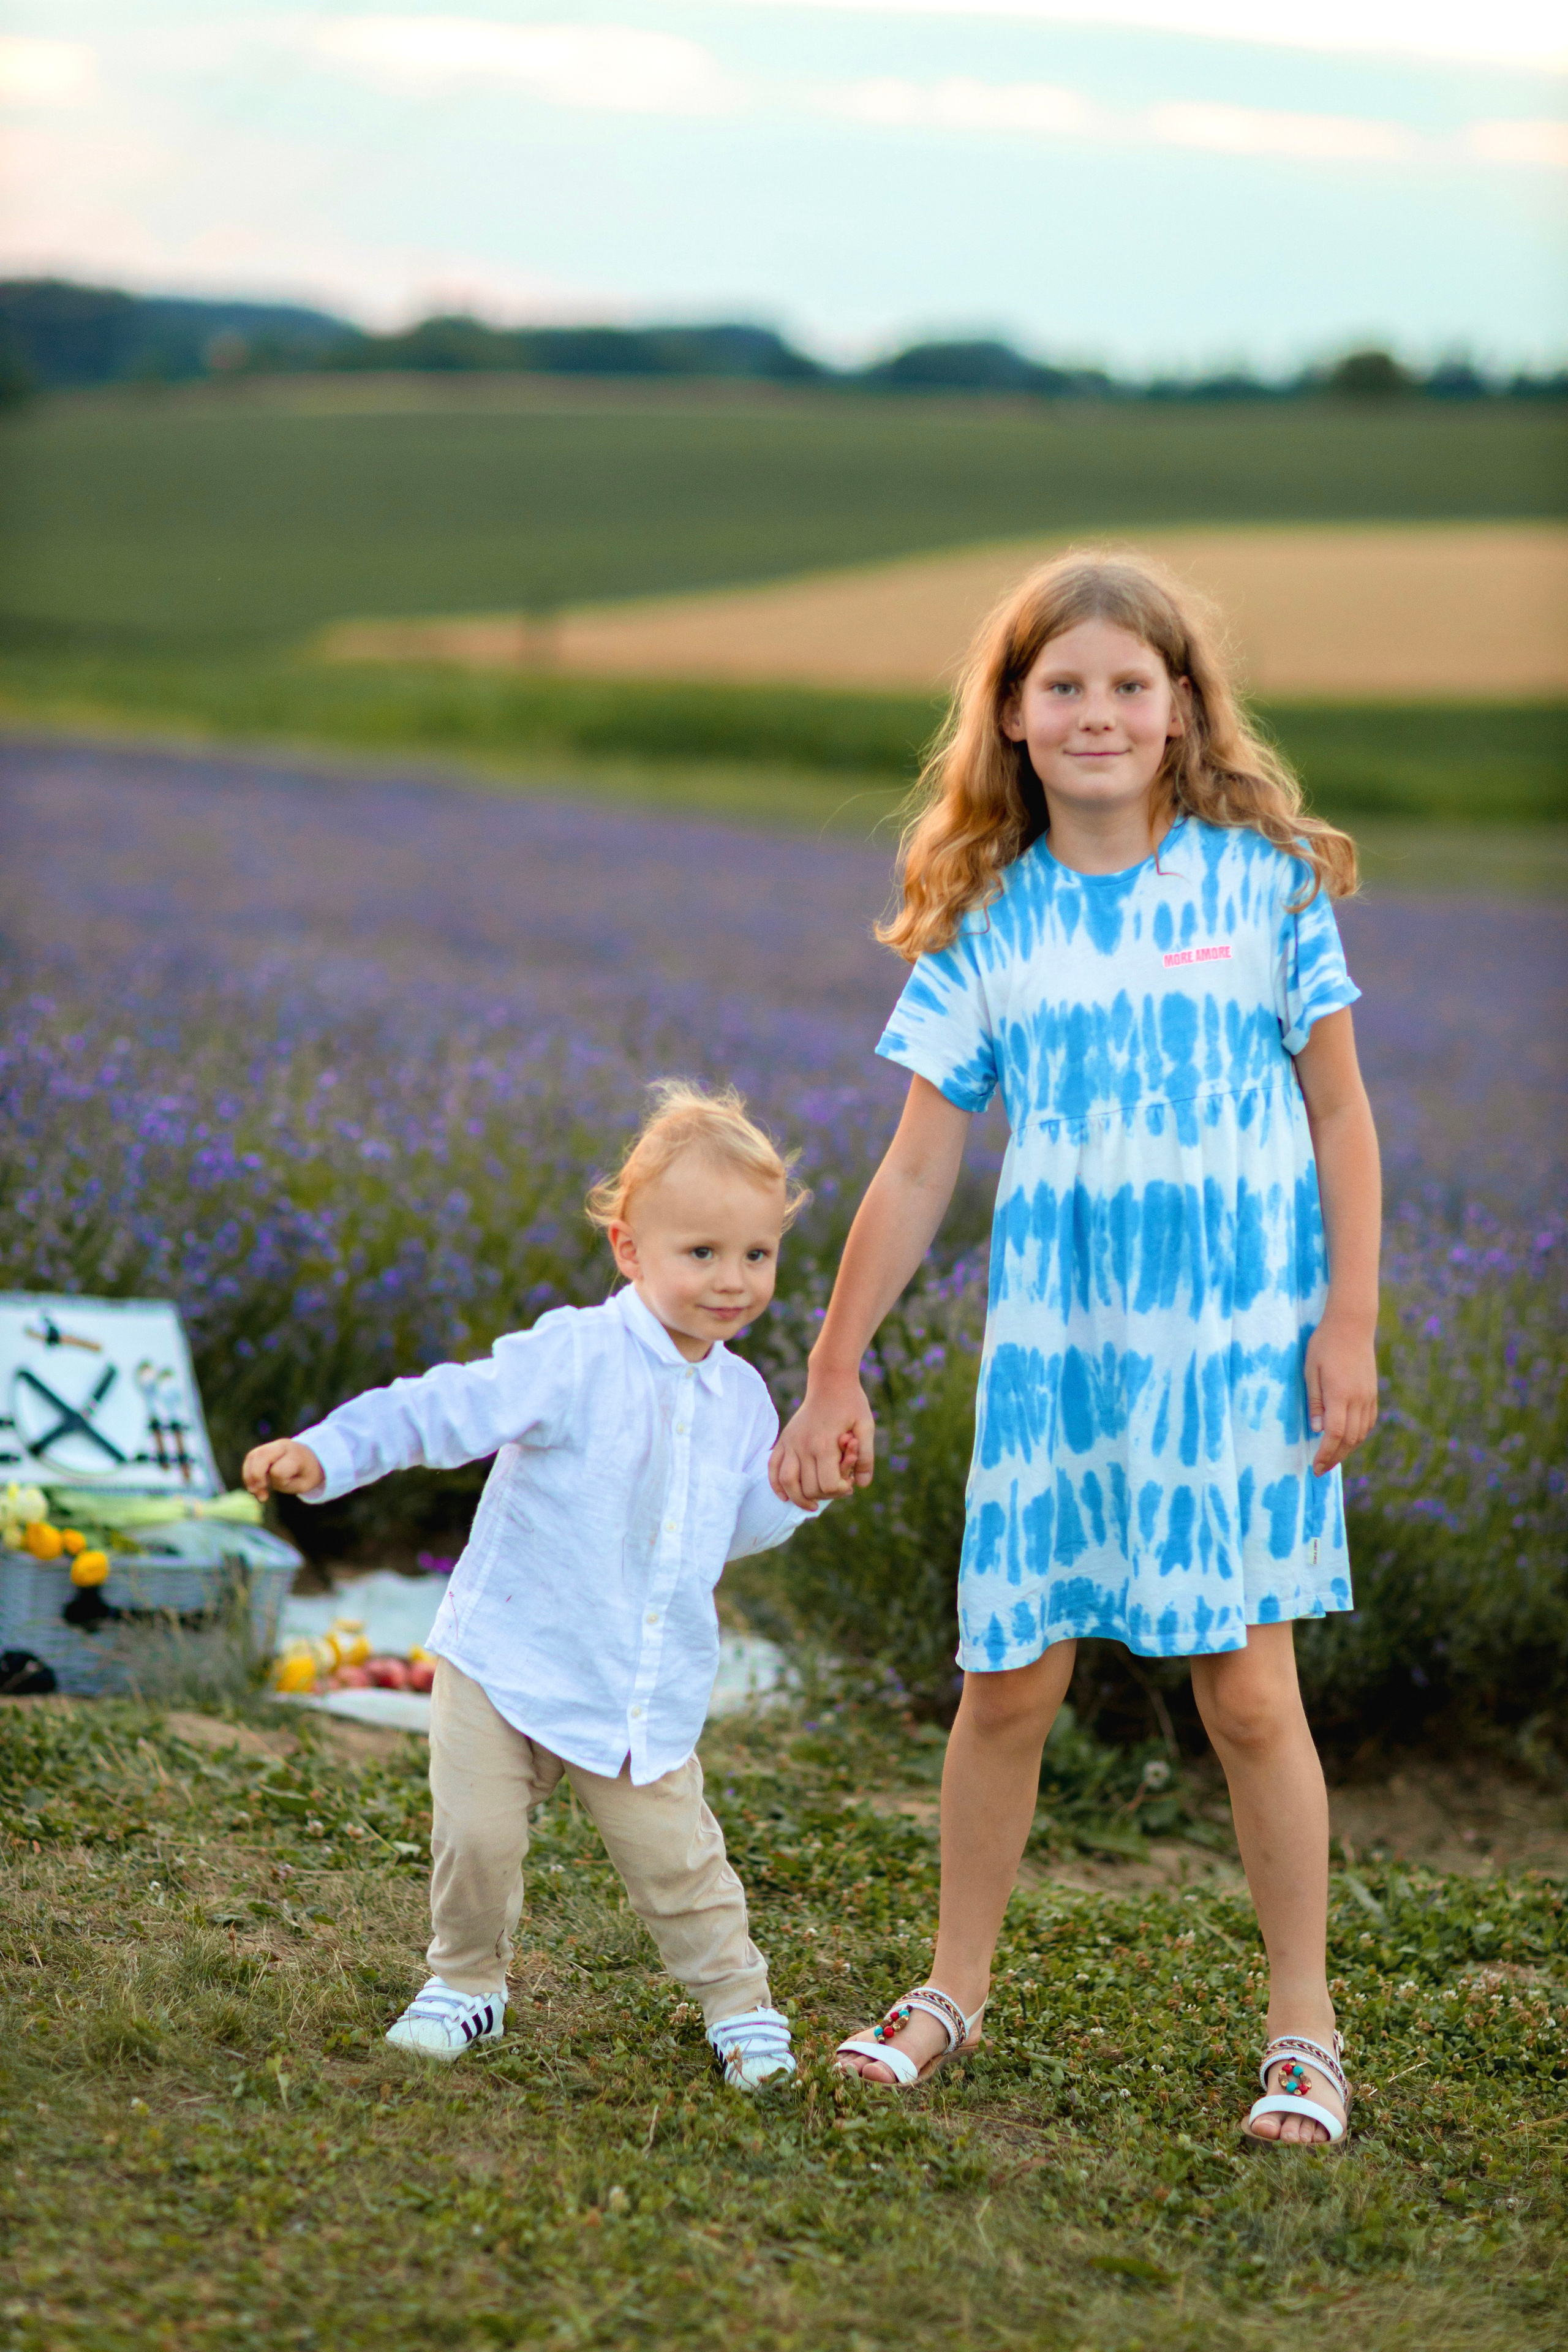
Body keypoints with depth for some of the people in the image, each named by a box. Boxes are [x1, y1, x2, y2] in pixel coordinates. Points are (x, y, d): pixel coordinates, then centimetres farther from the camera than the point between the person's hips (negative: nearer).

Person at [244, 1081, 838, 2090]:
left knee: (676, 1856, 0)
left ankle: (738, 2002, 20)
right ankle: (468, 1983, 17)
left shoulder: (739, 1400, 5)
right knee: (476, 1832, -8)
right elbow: (445, 1410, -17)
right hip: (509, 1664, -3)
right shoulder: (574, 1358, -13)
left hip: (648, 1696, 3)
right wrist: (324, 1453, -27)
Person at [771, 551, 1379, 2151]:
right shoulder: (987, 922, 4)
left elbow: (1340, 1118, 3)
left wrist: (1349, 1321, -4)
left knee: (1246, 1689, 0)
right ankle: (957, 1990, 23)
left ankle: (1303, 2024, 14)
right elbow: (916, 1174, 8)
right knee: (1007, 1680, 5)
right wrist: (833, 1375, 8)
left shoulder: (1264, 881, -1)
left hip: (1234, 1342, -2)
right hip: (1051, 1342, 2)